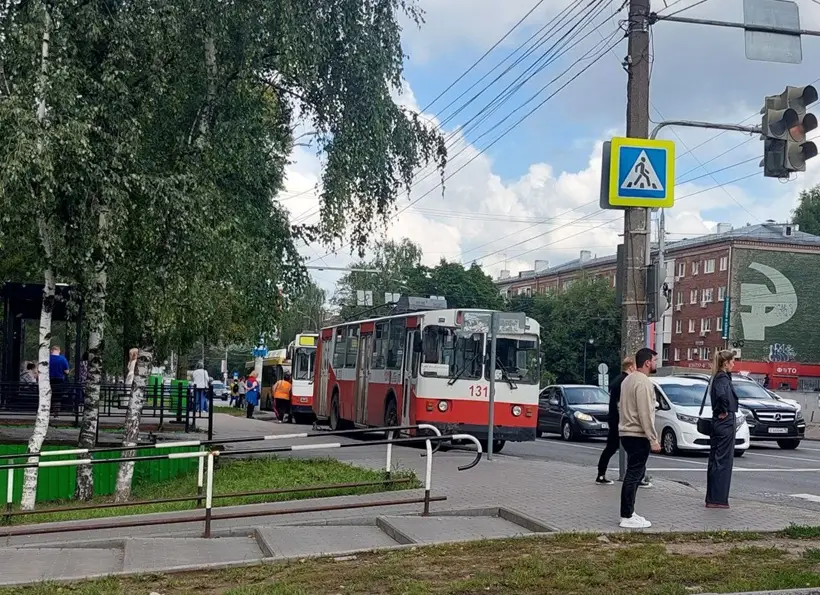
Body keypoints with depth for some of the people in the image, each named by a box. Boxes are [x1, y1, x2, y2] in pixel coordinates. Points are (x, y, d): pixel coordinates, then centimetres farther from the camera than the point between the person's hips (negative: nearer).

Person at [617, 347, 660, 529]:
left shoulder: (628, 379, 15)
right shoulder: (643, 382, -16)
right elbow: (645, 414, -21)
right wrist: (653, 439, -19)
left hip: (627, 433, 10)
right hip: (638, 436, -10)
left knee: (636, 473, 17)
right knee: (633, 475, -8)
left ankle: (628, 512, 21)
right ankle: (627, 517, -6)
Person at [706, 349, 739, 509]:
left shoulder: (718, 377, 13)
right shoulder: (723, 378, -16)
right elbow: (722, 395, -36)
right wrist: (724, 411, -21)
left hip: (717, 423, 10)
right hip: (725, 423, -10)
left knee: (715, 461, 12)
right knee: (723, 461, -4)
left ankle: (712, 498, 18)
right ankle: (718, 499, -1)